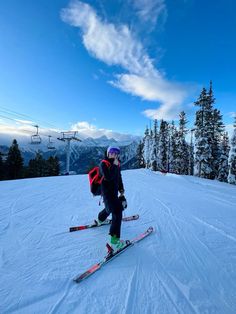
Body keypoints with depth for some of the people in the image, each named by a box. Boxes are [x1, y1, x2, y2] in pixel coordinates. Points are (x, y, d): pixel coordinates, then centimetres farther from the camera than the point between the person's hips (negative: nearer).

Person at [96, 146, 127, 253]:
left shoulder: (117, 164, 7)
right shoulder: (103, 163, -15)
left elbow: (119, 178, 17)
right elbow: (108, 177, -32)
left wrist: (121, 190, 17)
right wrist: (114, 165, -28)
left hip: (114, 191, 9)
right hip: (107, 191, -9)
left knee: (110, 208, 28)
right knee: (117, 211, -17)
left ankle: (100, 219, 59)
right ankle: (114, 241, -13)